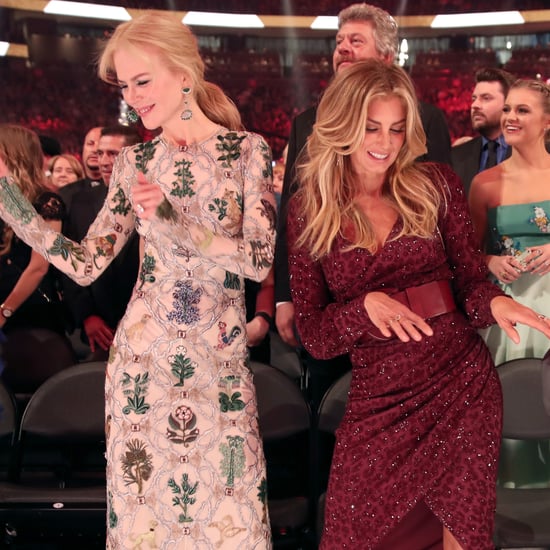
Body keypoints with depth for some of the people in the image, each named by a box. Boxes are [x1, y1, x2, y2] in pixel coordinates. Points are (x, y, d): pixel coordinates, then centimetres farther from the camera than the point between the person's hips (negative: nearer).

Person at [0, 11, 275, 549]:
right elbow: (85, 264, 4)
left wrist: (180, 227, -26)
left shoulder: (247, 149, -2)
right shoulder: (134, 162, 5)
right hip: (141, 355, 2)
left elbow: (260, 259, -12)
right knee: (143, 502, 8)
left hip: (220, 361, -2)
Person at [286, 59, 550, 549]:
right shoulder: (309, 211, 0)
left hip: (462, 386, 0)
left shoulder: (435, 186, 1)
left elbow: (471, 282, 2)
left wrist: (494, 303, -21)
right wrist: (366, 306, -20)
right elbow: (313, 335, -1)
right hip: (378, 403, 0)